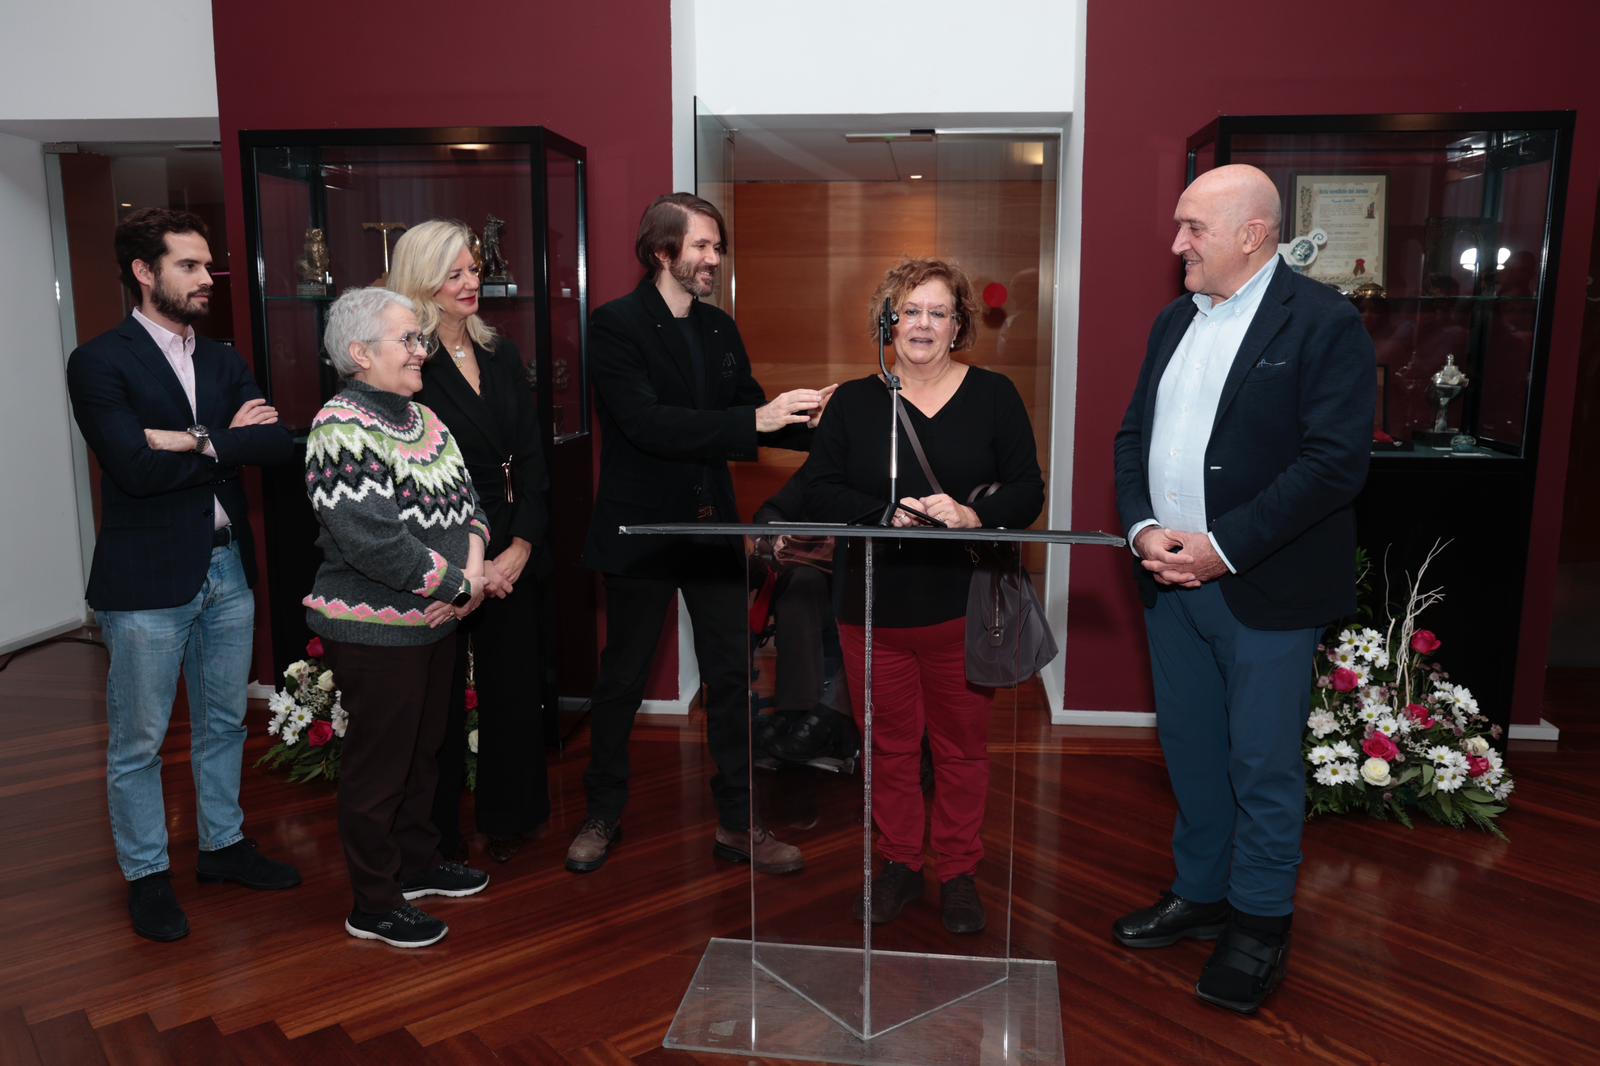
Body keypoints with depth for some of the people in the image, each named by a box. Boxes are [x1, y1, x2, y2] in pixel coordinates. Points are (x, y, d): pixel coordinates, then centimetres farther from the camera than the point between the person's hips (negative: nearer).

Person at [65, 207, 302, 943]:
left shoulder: (224, 362, 10)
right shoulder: (99, 363, -8)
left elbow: (276, 444, -5)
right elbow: (136, 467, -21)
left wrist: (197, 441, -17)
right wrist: (228, 441, -11)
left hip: (228, 567, 6)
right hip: (147, 578, -6)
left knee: (223, 723, 18)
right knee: (137, 742, 7)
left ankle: (223, 844, 35)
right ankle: (146, 876, 23)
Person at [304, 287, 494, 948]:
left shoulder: (421, 417, 9)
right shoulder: (341, 429, -18)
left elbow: (464, 497, 9)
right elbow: (373, 540, -25)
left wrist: (474, 562, -10)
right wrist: (458, 582, -18)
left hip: (435, 620, 9)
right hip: (375, 630, -8)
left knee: (424, 749, 21)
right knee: (379, 763, 4)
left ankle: (417, 863, 39)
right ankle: (373, 906, 20)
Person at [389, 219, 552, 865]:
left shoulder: (501, 356, 8)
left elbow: (530, 460, 5)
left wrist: (521, 547, -6)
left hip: (511, 554, 5)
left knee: (513, 686, 11)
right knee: (440, 697, 8)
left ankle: (508, 818, 30)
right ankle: (438, 833, 26)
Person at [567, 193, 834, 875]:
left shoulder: (721, 330, 9)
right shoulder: (616, 325, -11)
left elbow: (750, 417, 11)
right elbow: (648, 423, -23)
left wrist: (806, 420, -10)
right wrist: (756, 419, -29)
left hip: (712, 527, 5)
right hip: (640, 530, -5)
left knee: (731, 676, 7)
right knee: (621, 679, 10)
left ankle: (737, 824, 20)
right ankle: (603, 816, 29)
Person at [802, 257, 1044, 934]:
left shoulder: (994, 396, 4)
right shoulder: (853, 402, 6)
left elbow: (1028, 491, -1)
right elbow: (820, 493, -1)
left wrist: (973, 515, -20)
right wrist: (883, 515, -18)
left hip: (964, 609, -1)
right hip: (874, 607, 1)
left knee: (962, 746, 10)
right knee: (889, 744, 11)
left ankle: (959, 873, 27)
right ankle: (899, 864, 30)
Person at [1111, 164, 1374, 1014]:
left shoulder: (1323, 323, -10)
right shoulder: (1174, 321, 11)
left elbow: (1335, 461, -17)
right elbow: (1133, 436, 11)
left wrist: (1224, 546, -19)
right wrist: (1142, 528, -5)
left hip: (1262, 587, -6)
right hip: (1171, 578, 6)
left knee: (1262, 764, 6)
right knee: (1189, 751, 17)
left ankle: (1261, 925, 25)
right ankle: (1200, 895, 34)